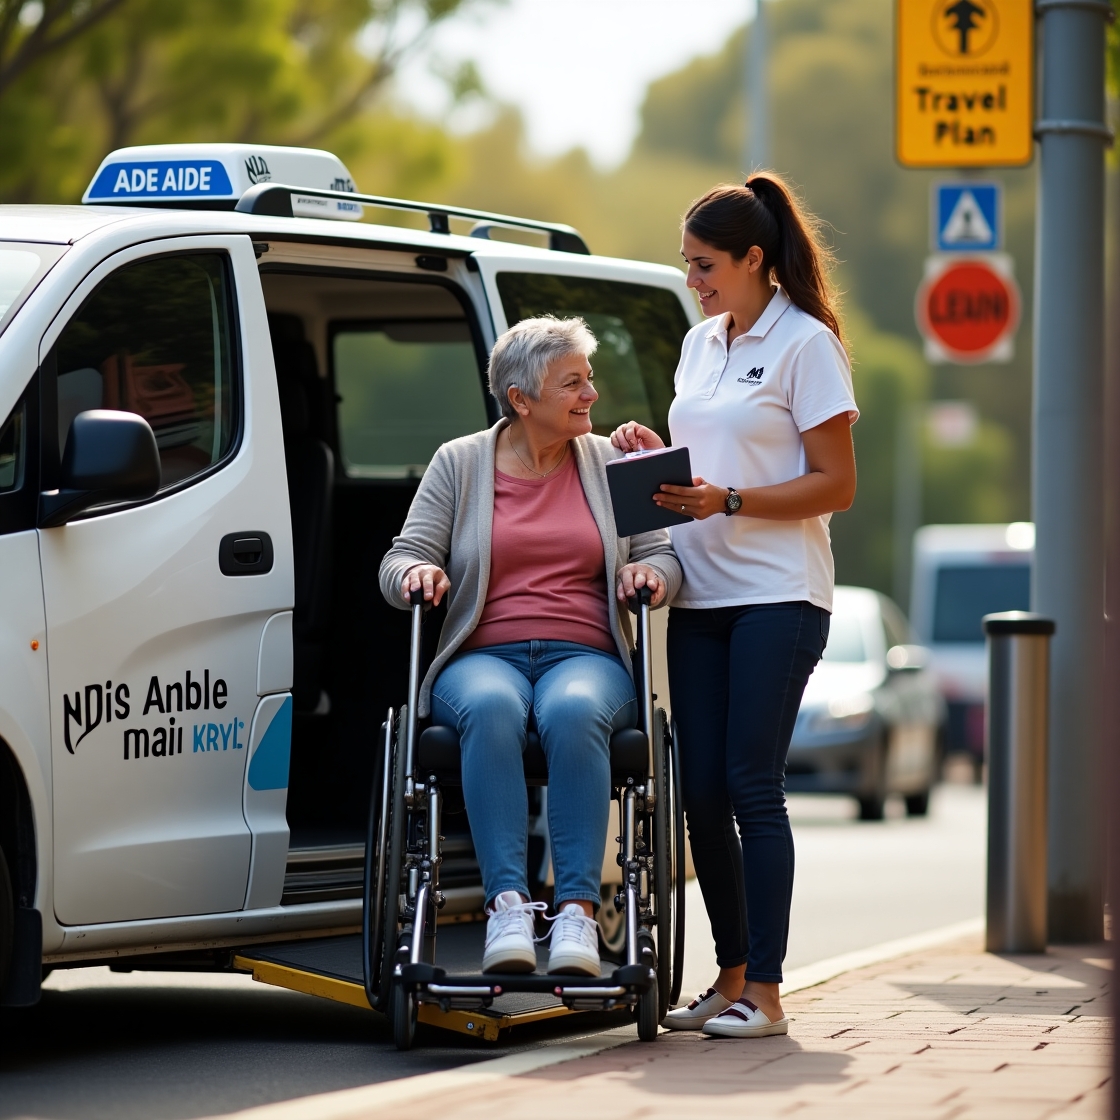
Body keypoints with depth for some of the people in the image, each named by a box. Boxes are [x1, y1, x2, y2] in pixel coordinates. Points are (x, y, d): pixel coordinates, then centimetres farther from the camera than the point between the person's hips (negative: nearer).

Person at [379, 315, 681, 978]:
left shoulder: (609, 463, 17)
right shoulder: (459, 463, 13)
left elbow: (664, 554, 16)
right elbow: (402, 558, 10)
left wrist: (650, 573, -8)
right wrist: (415, 573, -14)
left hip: (585, 657, 0)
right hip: (483, 657, 0)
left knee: (573, 712, -38)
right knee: (490, 710, -38)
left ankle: (578, 911, -42)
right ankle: (507, 904, -45)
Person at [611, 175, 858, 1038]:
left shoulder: (805, 344, -5)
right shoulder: (700, 344, 17)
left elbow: (836, 487, -9)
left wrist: (729, 500, -18)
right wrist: (652, 453, 5)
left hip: (777, 597, -7)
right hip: (699, 596, 7)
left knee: (752, 783, -10)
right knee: (702, 788, 4)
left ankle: (764, 991, -7)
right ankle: (730, 977, 12)